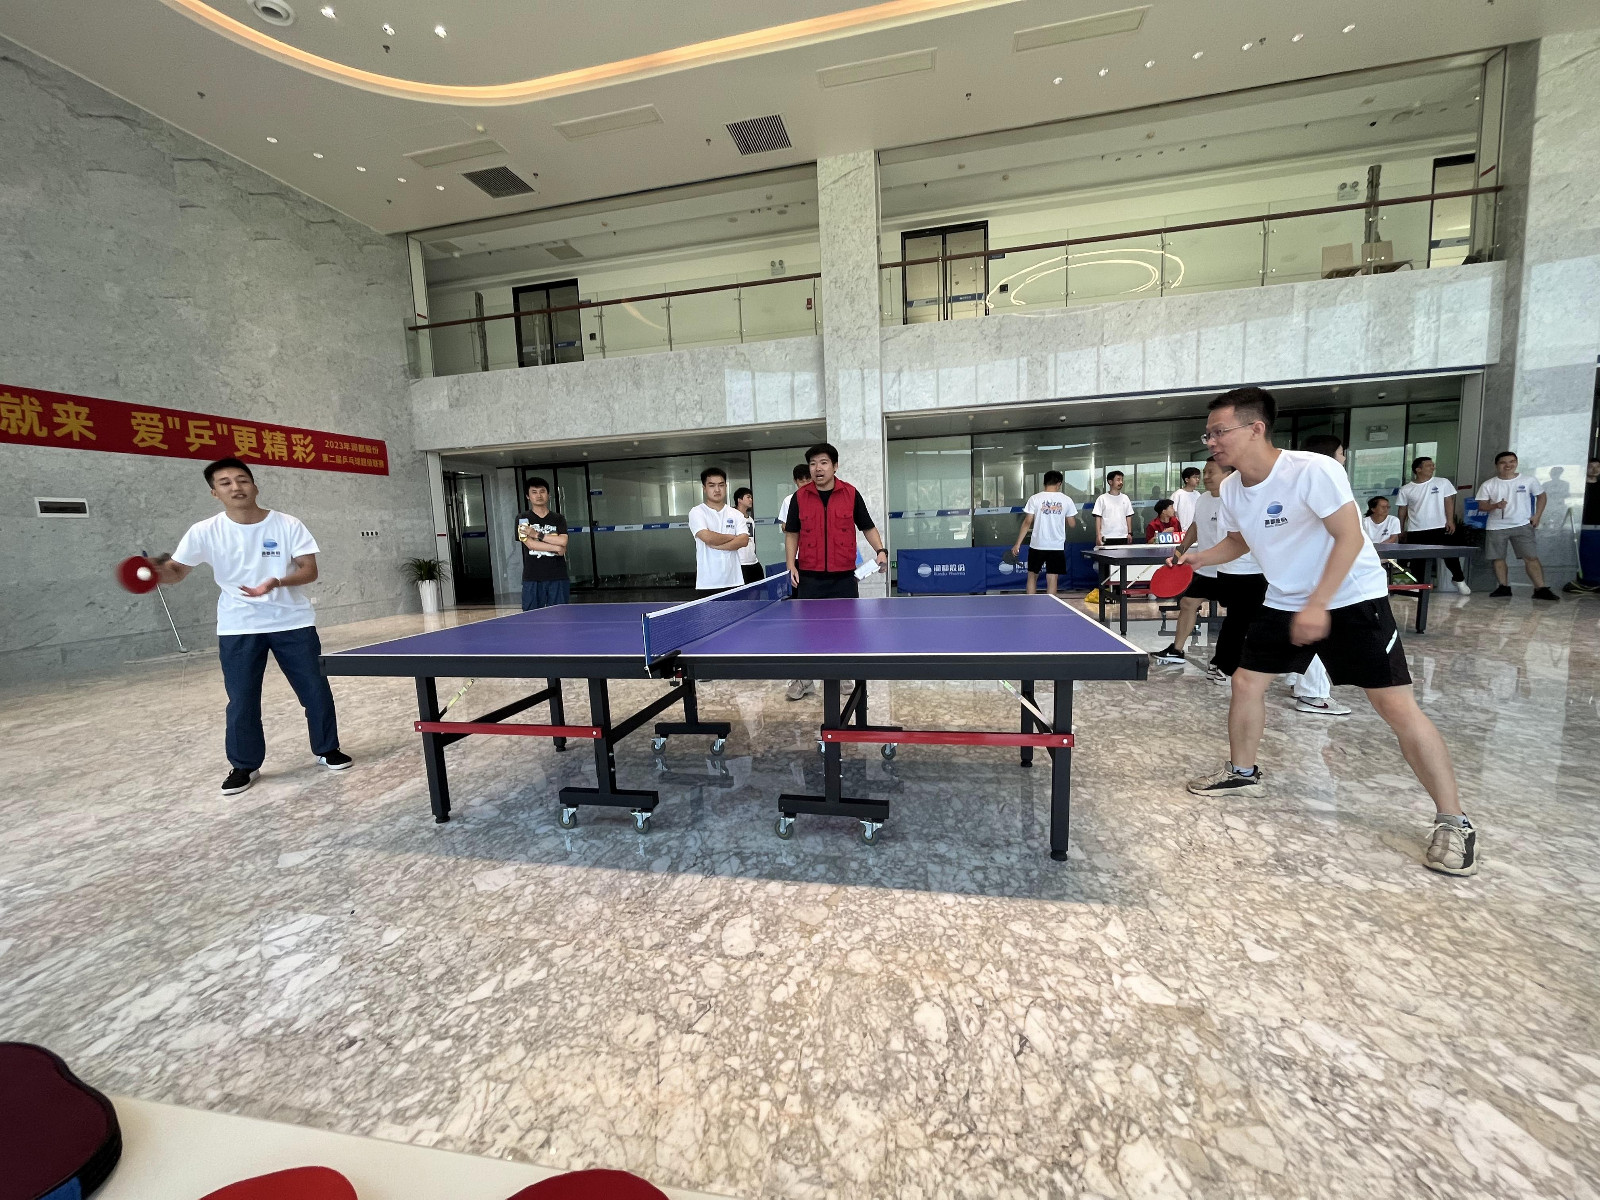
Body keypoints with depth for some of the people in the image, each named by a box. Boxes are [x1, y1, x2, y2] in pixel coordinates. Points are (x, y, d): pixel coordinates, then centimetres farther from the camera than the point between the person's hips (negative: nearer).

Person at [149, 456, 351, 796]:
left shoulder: (288, 524, -6)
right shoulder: (204, 531, -4)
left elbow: (309, 571, -8)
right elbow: (176, 572, -1)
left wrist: (276, 582, -26)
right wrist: (157, 570, -23)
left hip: (293, 622, -1)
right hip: (238, 628, 1)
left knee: (315, 689, 5)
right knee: (241, 700, 5)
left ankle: (328, 749, 23)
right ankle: (245, 765, 23)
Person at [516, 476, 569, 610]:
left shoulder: (558, 519, 10)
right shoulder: (522, 518, 6)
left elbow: (563, 541, -8)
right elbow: (530, 544, -9)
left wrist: (537, 534, -11)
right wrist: (556, 548, -9)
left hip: (558, 577, 1)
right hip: (532, 579, -1)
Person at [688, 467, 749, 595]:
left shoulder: (735, 514, 10)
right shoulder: (696, 512, 0)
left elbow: (744, 540, -4)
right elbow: (707, 537, -16)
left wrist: (717, 545, -12)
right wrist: (731, 537, -2)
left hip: (734, 581, 3)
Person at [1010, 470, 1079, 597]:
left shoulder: (1035, 498, -4)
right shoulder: (1066, 500, 1)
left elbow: (1027, 522, -6)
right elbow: (1072, 524, 5)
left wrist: (1017, 544, -2)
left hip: (1037, 545, 0)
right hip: (1057, 545, 0)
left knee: (1032, 576, 13)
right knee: (1052, 580, 4)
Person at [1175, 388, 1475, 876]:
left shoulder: (1313, 470, -23)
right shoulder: (1231, 488, -3)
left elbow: (1349, 538, -23)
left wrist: (1317, 605, -28)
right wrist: (1199, 557, -3)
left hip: (1352, 599, -6)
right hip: (1283, 603, 6)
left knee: (1397, 706, -9)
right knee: (1246, 681, 6)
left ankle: (1453, 822, 6)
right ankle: (1242, 772, 26)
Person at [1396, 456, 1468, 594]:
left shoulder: (1443, 482, 3)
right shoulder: (1406, 490, 3)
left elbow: (1449, 502, 0)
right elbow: (1402, 510, 8)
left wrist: (1450, 520, -10)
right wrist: (1401, 530, 7)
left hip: (1440, 528, 0)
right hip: (1415, 531, 0)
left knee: (1450, 555, 6)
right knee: (1416, 560, 5)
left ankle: (1459, 579, 25)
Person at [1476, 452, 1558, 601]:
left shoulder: (1529, 480, 1)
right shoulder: (1488, 485, -1)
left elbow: (1541, 496, 13)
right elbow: (1481, 506, -1)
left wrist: (1537, 515, 4)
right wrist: (1495, 506, -22)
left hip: (1522, 525, 0)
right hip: (1496, 527, 0)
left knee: (1531, 557, -6)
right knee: (1497, 558, 5)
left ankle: (1540, 589, -4)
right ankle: (1504, 587, 15)